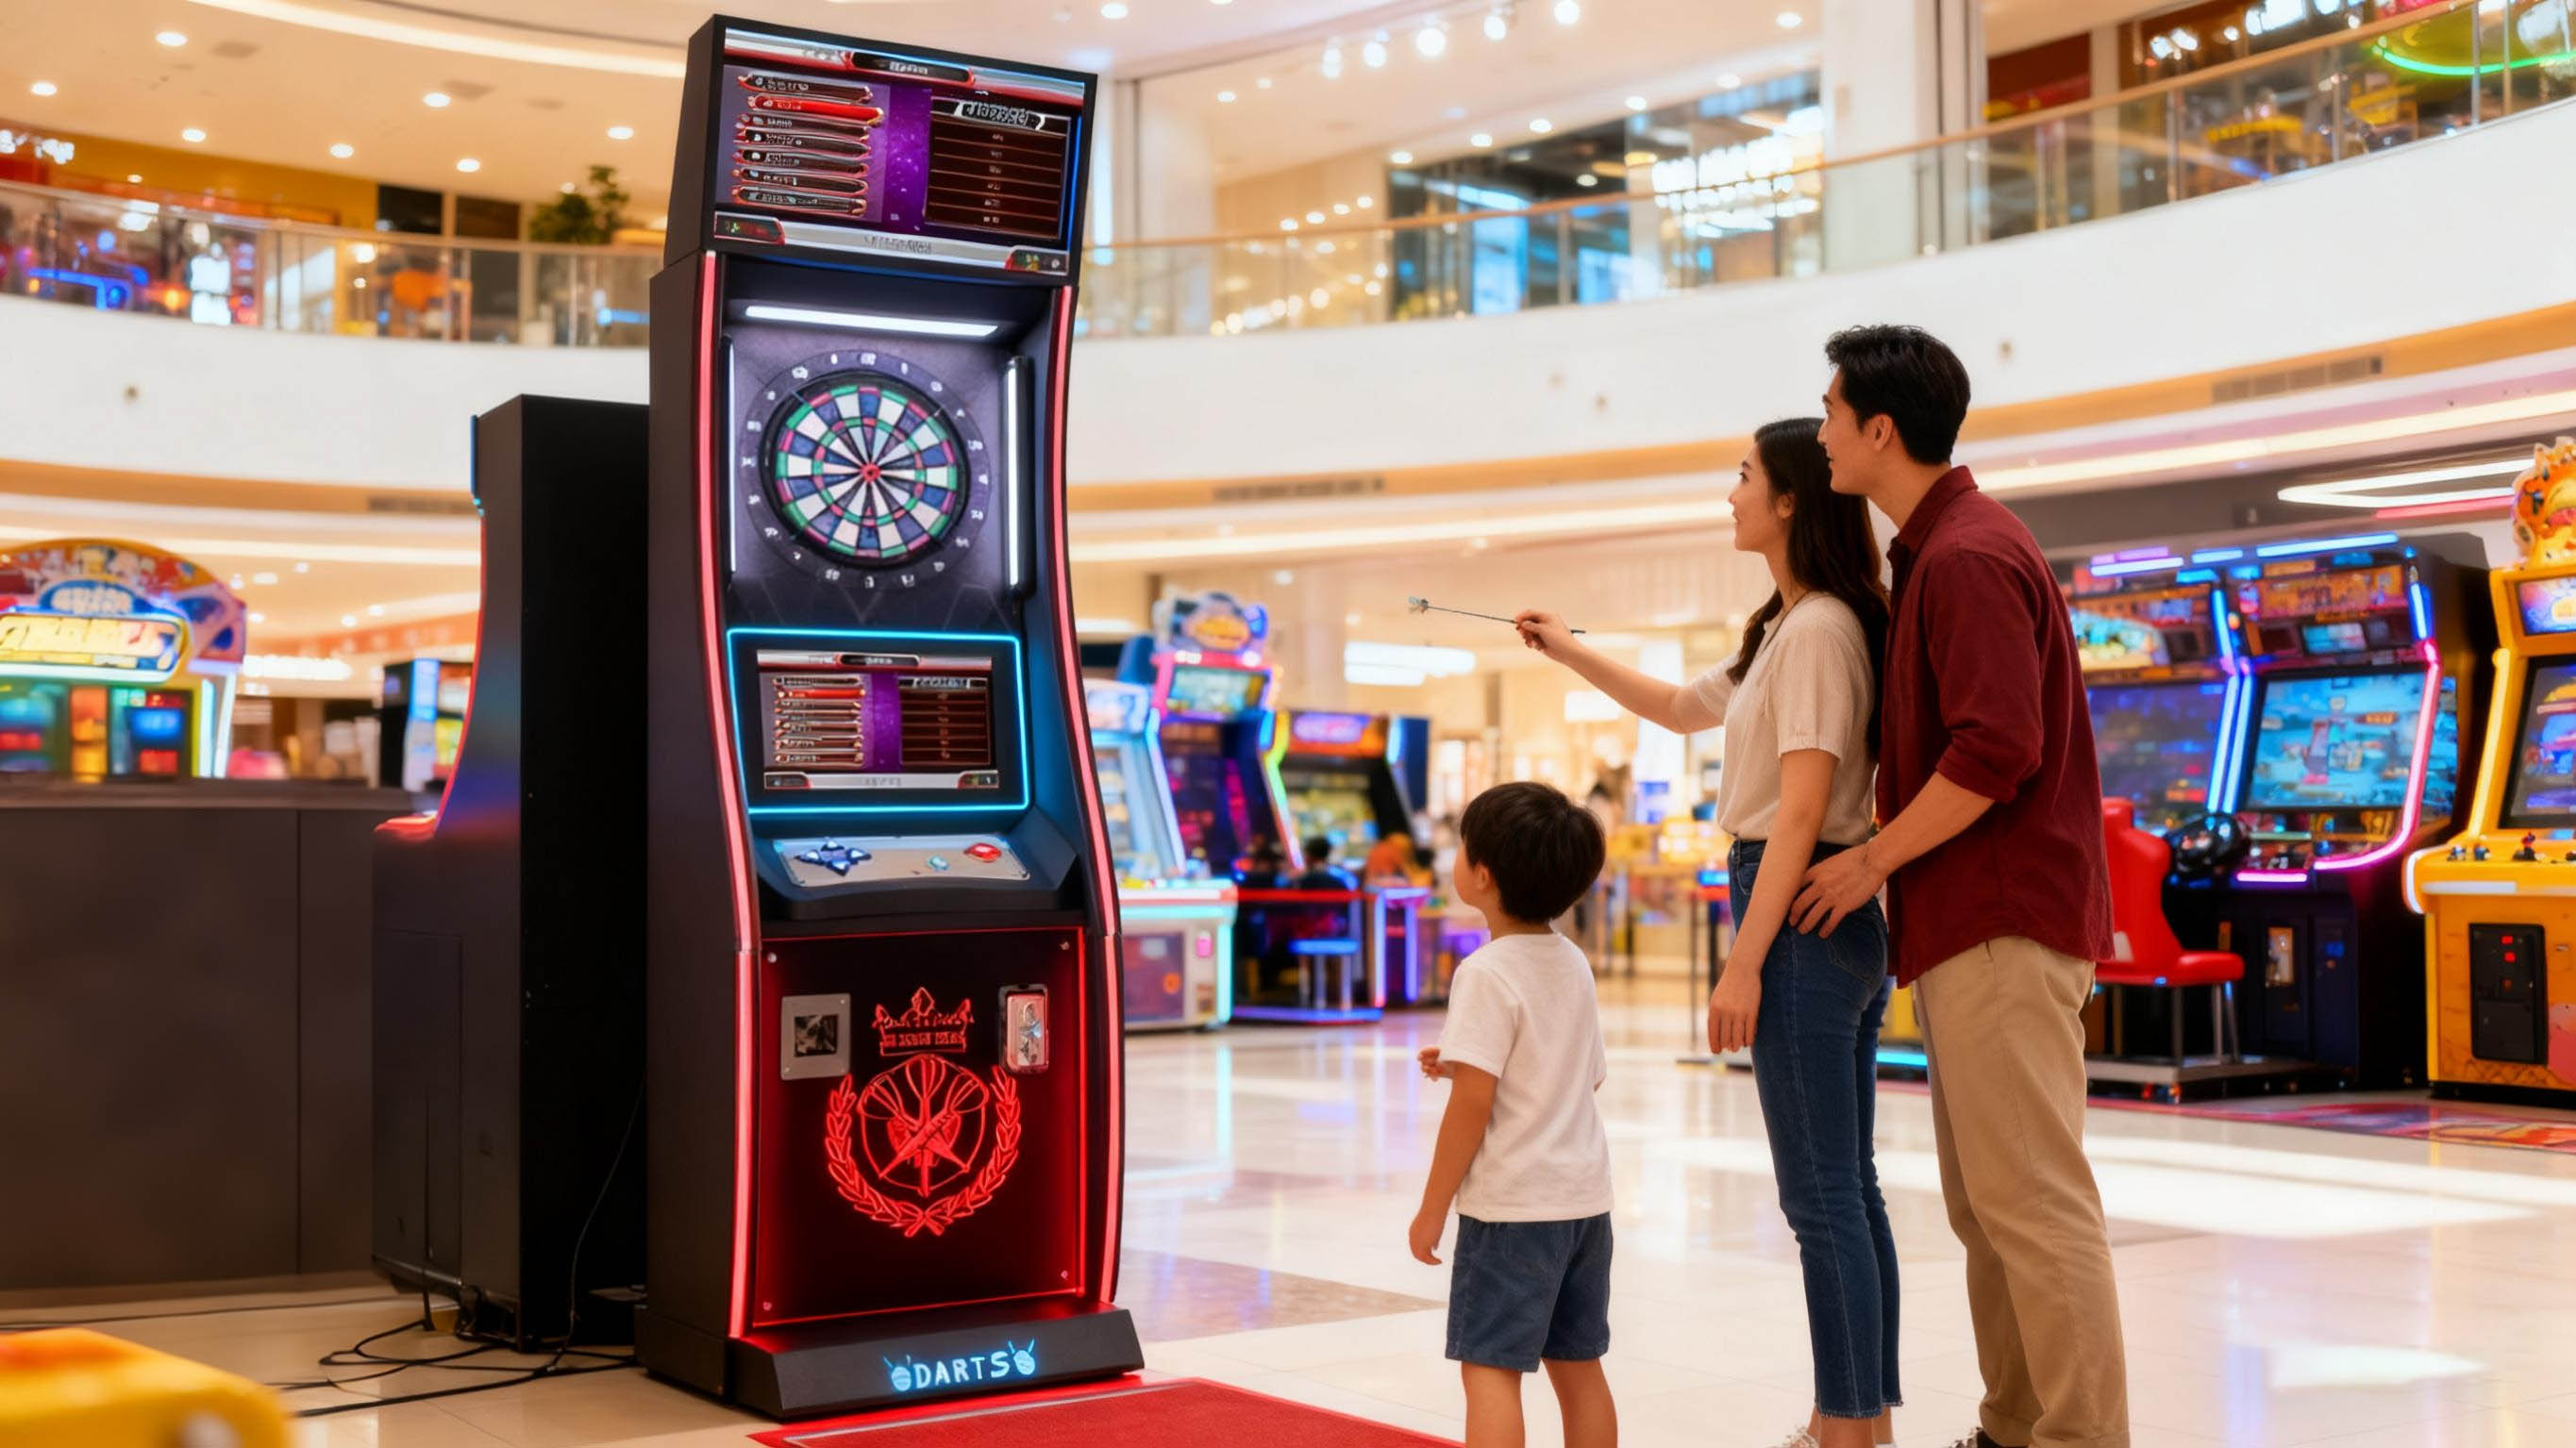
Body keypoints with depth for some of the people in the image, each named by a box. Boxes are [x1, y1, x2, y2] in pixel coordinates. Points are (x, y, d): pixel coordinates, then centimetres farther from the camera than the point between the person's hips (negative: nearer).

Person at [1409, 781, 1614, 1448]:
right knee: (1578, 1366, 13)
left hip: (1512, 1206, -8)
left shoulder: (1488, 975, -15)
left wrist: (1432, 1211, -10)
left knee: (1489, 1368, -4)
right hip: (1584, 1197, 8)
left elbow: (1472, 1104, -18)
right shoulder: (1572, 963, 8)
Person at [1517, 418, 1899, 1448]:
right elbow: (1680, 708, 33)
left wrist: (1744, 964, -21)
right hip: (1840, 931, 10)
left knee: (1821, 1197, -4)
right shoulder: (1783, 630, 16)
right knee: (1847, 1190, 13)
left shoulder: (1819, 628, -14)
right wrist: (1568, 653, 31)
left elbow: (1801, 810, -20)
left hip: (1803, 918, -10)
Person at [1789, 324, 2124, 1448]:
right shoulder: (1939, 549, 18)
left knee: (2031, 1196, -8)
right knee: (1983, 1201, 13)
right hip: (1967, 924, 11)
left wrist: (1873, 861, -14)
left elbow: (1997, 749, -22)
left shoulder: (1966, 557, -14)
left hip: (2004, 925, -11)